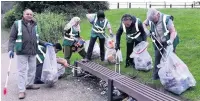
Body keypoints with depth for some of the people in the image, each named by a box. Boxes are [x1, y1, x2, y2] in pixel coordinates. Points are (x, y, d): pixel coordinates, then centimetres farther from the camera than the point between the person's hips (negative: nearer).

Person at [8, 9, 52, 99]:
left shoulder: (35, 25, 13)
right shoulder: (17, 24, -2)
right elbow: (12, 38, -4)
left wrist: (44, 43, 10)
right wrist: (11, 49, -16)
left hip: (33, 52, 5)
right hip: (22, 52, -5)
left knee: (32, 69, 13)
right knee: (22, 71, -3)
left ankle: (29, 84, 31)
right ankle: (22, 90, 1)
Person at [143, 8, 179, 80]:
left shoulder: (166, 19, -25)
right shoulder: (150, 19, -10)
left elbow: (173, 31, -23)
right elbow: (144, 24, 12)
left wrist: (171, 41, -40)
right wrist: (146, 31, -9)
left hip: (168, 42, -5)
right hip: (158, 43, 5)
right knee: (157, 58, 7)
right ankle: (156, 75, 18)